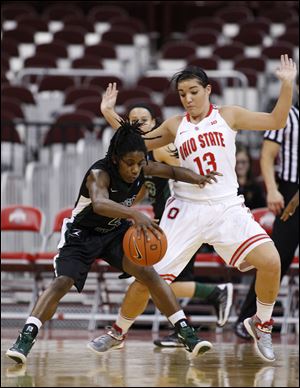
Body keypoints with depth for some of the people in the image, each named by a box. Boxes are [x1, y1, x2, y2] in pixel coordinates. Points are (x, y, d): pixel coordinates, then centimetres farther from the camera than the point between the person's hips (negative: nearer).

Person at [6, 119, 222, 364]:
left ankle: (187, 334, -10)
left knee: (148, 273, -12)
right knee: (62, 282, -20)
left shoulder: (142, 169, -17)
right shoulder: (99, 173, -35)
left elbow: (172, 171, 2)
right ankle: (25, 339, -20)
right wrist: (135, 214, -73)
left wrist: (196, 178, -21)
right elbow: (99, 203, -57)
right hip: (82, 234, -4)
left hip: (116, 232, 4)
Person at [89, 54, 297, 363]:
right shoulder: (175, 126, 9)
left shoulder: (228, 115, 4)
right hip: (186, 210, 1)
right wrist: (111, 116, 6)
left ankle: (261, 324, 4)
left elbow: (276, 121, 2)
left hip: (227, 207, -1)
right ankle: (118, 333, 20)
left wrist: (287, 84, -10)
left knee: (270, 261, -21)